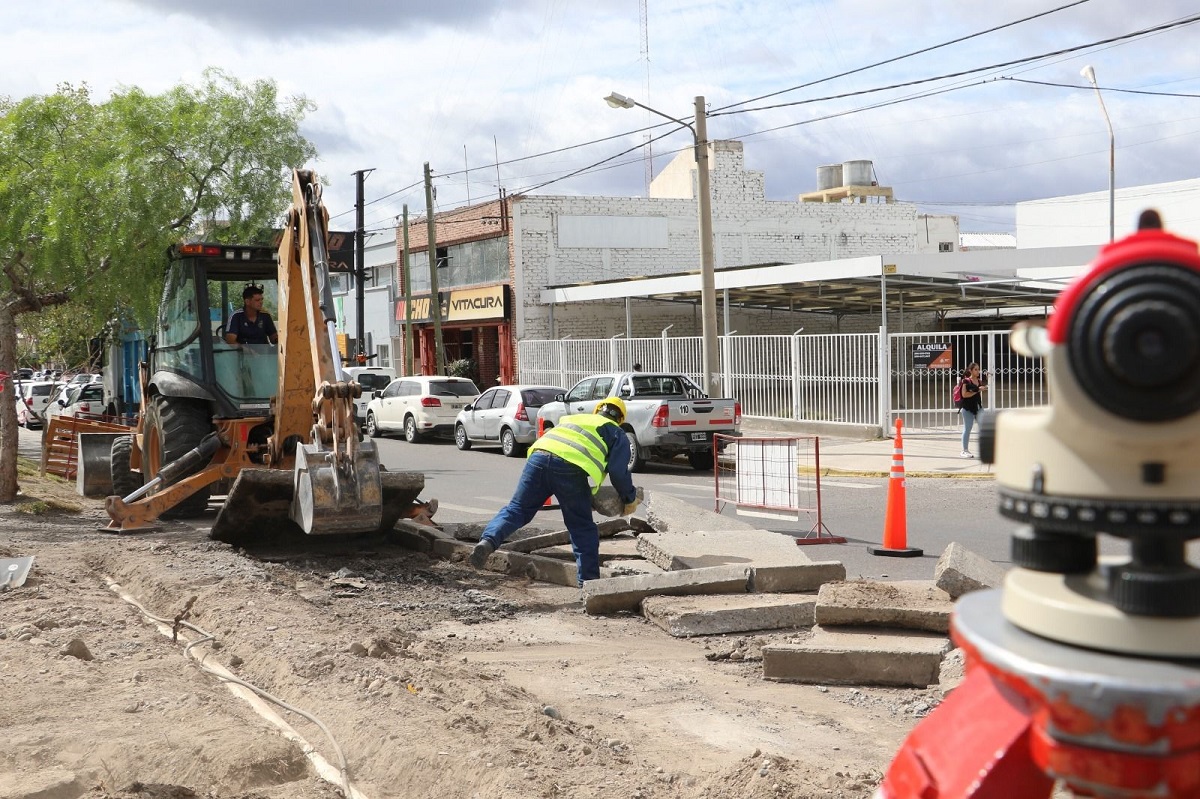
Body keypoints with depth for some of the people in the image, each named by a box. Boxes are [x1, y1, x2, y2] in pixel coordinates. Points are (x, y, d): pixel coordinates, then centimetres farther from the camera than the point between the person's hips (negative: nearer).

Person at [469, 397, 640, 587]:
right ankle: (588, 582, 12)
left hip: (538, 456, 4)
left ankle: (487, 541, -17)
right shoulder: (616, 434, 25)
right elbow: (618, 471, 12)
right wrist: (630, 499, 27)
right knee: (582, 529, 9)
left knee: (517, 508, 8)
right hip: (571, 469, -3)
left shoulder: (571, 418, 40)